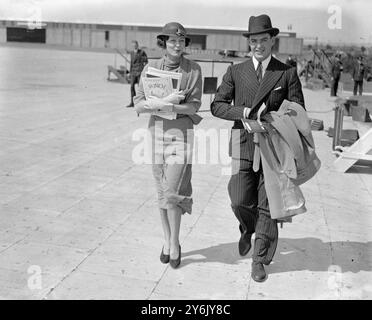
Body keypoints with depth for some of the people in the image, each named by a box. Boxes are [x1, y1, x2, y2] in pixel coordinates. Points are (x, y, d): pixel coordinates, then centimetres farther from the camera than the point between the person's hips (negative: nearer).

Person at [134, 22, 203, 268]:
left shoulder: (193, 69, -3)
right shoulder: (151, 69, 3)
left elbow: (194, 106, -12)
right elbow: (139, 105, -4)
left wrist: (161, 105, -21)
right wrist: (166, 101, -20)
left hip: (182, 132, -3)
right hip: (157, 131, 3)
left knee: (172, 191, -9)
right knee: (162, 191, 10)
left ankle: (175, 244, 10)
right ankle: (167, 242, 25)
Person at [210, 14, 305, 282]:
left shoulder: (287, 74, 5)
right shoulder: (236, 72, 7)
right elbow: (217, 106, 3)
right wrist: (243, 112, -13)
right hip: (244, 146, 1)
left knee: (267, 205, 2)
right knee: (241, 200, -5)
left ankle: (260, 260, 18)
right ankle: (248, 229, 32)